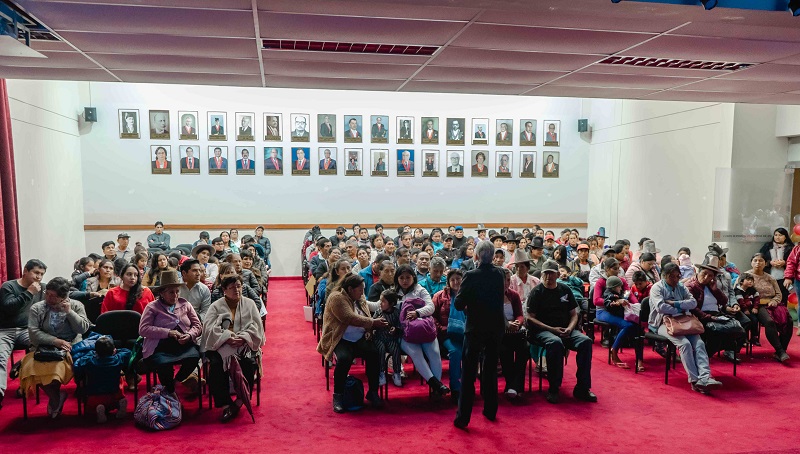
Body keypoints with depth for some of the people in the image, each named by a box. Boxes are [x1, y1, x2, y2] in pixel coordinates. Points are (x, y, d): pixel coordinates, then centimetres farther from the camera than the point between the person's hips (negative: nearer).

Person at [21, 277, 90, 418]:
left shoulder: (76, 306, 6)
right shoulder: (37, 308, 7)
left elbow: (83, 329, -3)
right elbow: (33, 332, -3)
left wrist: (69, 312, -10)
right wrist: (55, 341, -16)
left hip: (71, 348, -2)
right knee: (32, 367, -29)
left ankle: (54, 397, -5)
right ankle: (56, 396, -6)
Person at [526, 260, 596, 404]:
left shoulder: (565, 290, 15)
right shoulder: (537, 292, 2)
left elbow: (574, 314, 17)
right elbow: (530, 318, -5)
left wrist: (569, 328, -5)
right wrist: (552, 329, -14)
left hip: (565, 330, 4)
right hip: (543, 330, -4)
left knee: (586, 341, -23)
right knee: (555, 343, -37)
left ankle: (582, 388, -17)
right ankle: (553, 389, -25)